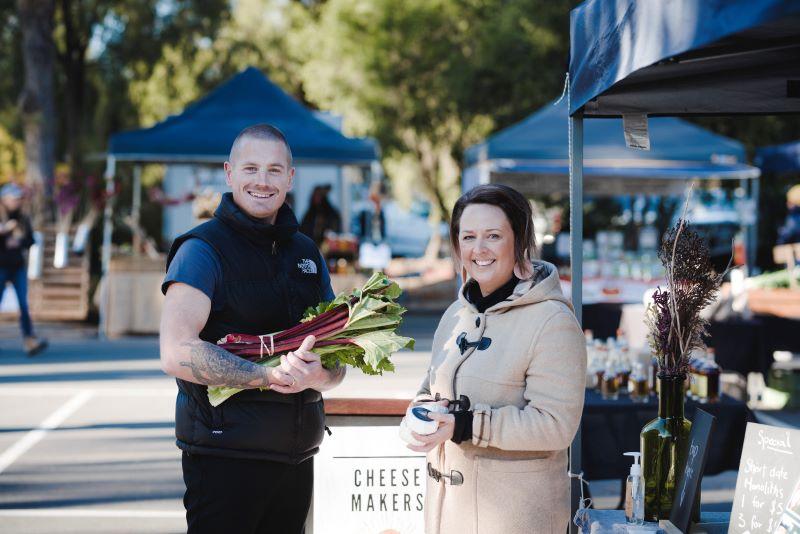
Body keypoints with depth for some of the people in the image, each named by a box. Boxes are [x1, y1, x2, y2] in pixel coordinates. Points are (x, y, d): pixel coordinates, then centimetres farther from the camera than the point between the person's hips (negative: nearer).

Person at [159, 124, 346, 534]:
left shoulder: (307, 254, 13)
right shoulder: (202, 250, -8)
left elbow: (336, 361, 12)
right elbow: (176, 354, -19)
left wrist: (316, 375, -12)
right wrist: (270, 375, -24)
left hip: (297, 456, 6)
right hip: (225, 457, -6)